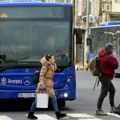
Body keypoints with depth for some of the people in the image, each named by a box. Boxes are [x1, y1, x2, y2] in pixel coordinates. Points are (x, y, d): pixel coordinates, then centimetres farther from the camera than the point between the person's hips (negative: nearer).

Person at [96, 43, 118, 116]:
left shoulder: (102, 55, 8)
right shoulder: (109, 57, -21)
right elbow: (116, 65, -14)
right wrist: (114, 57, -6)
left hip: (105, 76, 11)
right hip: (106, 77, -11)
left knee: (112, 90, 22)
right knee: (103, 93, -9)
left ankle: (112, 107, 29)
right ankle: (98, 110, -9)